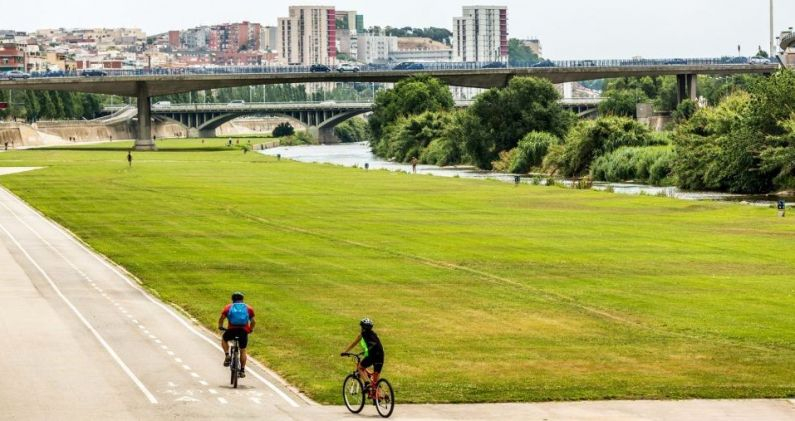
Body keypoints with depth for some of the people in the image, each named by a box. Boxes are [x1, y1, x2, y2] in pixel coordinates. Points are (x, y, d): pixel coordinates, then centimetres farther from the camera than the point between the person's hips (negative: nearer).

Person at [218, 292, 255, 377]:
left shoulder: (228, 307, 11)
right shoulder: (248, 308, 15)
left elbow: (222, 318, -1)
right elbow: (253, 321, 7)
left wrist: (220, 326, 15)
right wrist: (251, 329, 22)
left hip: (232, 330, -1)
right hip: (244, 331, 1)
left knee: (224, 339, 30)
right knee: (243, 351, 16)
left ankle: (227, 356, 10)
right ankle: (242, 370, 14)